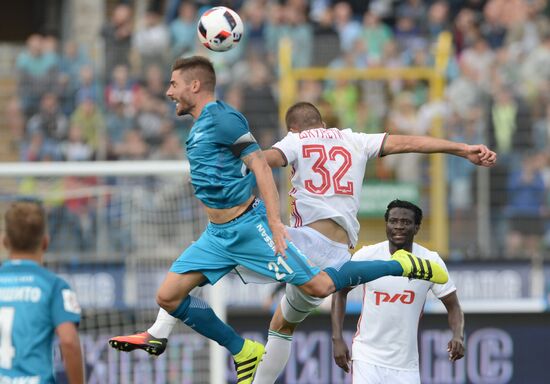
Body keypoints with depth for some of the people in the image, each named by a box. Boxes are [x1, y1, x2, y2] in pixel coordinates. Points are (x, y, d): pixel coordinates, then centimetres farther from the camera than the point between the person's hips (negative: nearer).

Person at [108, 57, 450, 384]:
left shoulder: (222, 118, -14)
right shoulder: (201, 124, 15)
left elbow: (260, 165, -19)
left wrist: (275, 221, -25)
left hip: (248, 227, -9)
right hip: (218, 234, 9)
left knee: (319, 286, -9)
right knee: (169, 296, 0)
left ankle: (403, 266, 8)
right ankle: (244, 353, 10)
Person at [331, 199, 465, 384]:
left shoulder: (431, 261, -5)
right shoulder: (366, 256, -6)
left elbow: (453, 306, 1)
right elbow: (340, 292, 7)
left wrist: (458, 336, -20)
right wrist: (337, 339, -3)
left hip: (406, 365, 2)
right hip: (367, 359, -2)